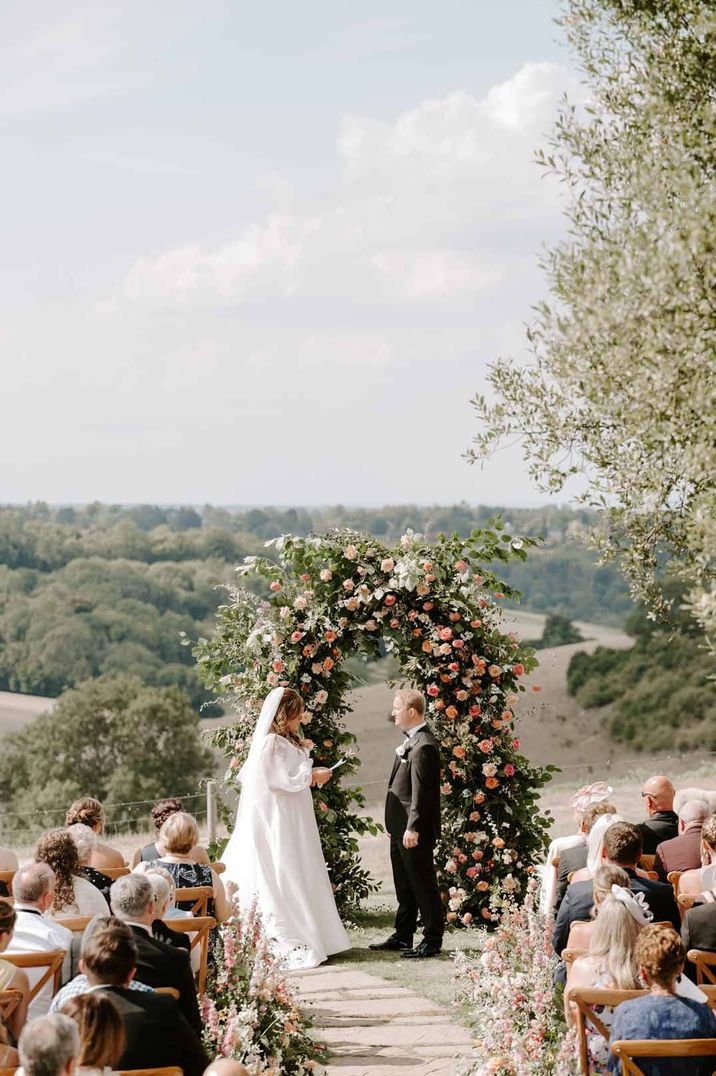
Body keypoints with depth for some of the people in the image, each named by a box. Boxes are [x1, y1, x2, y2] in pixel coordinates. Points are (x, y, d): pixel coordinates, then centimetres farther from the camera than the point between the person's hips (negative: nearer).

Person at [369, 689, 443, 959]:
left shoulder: (423, 746, -19)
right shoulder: (411, 741, 14)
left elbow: (420, 791, -22)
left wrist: (413, 827, -24)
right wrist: (395, 825, 18)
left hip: (415, 830, -10)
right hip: (401, 828, 10)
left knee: (422, 884, -2)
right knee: (404, 885, 17)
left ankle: (432, 940, 5)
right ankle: (403, 936, 26)